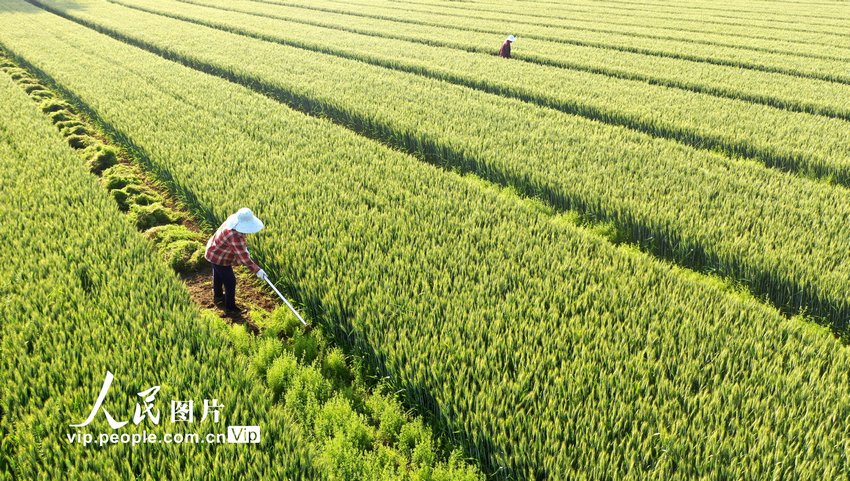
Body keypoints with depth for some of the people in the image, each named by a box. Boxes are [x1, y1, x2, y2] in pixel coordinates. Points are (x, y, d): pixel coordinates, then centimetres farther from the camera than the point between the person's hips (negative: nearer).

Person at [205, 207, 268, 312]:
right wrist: (257, 270, -37)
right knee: (230, 282, 2)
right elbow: (243, 256, -39)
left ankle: (218, 296, 54)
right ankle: (230, 307, 17)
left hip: (214, 253, 10)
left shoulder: (234, 223, -12)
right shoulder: (235, 236, -40)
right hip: (220, 259, -10)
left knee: (218, 276, 30)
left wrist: (244, 247, 1)